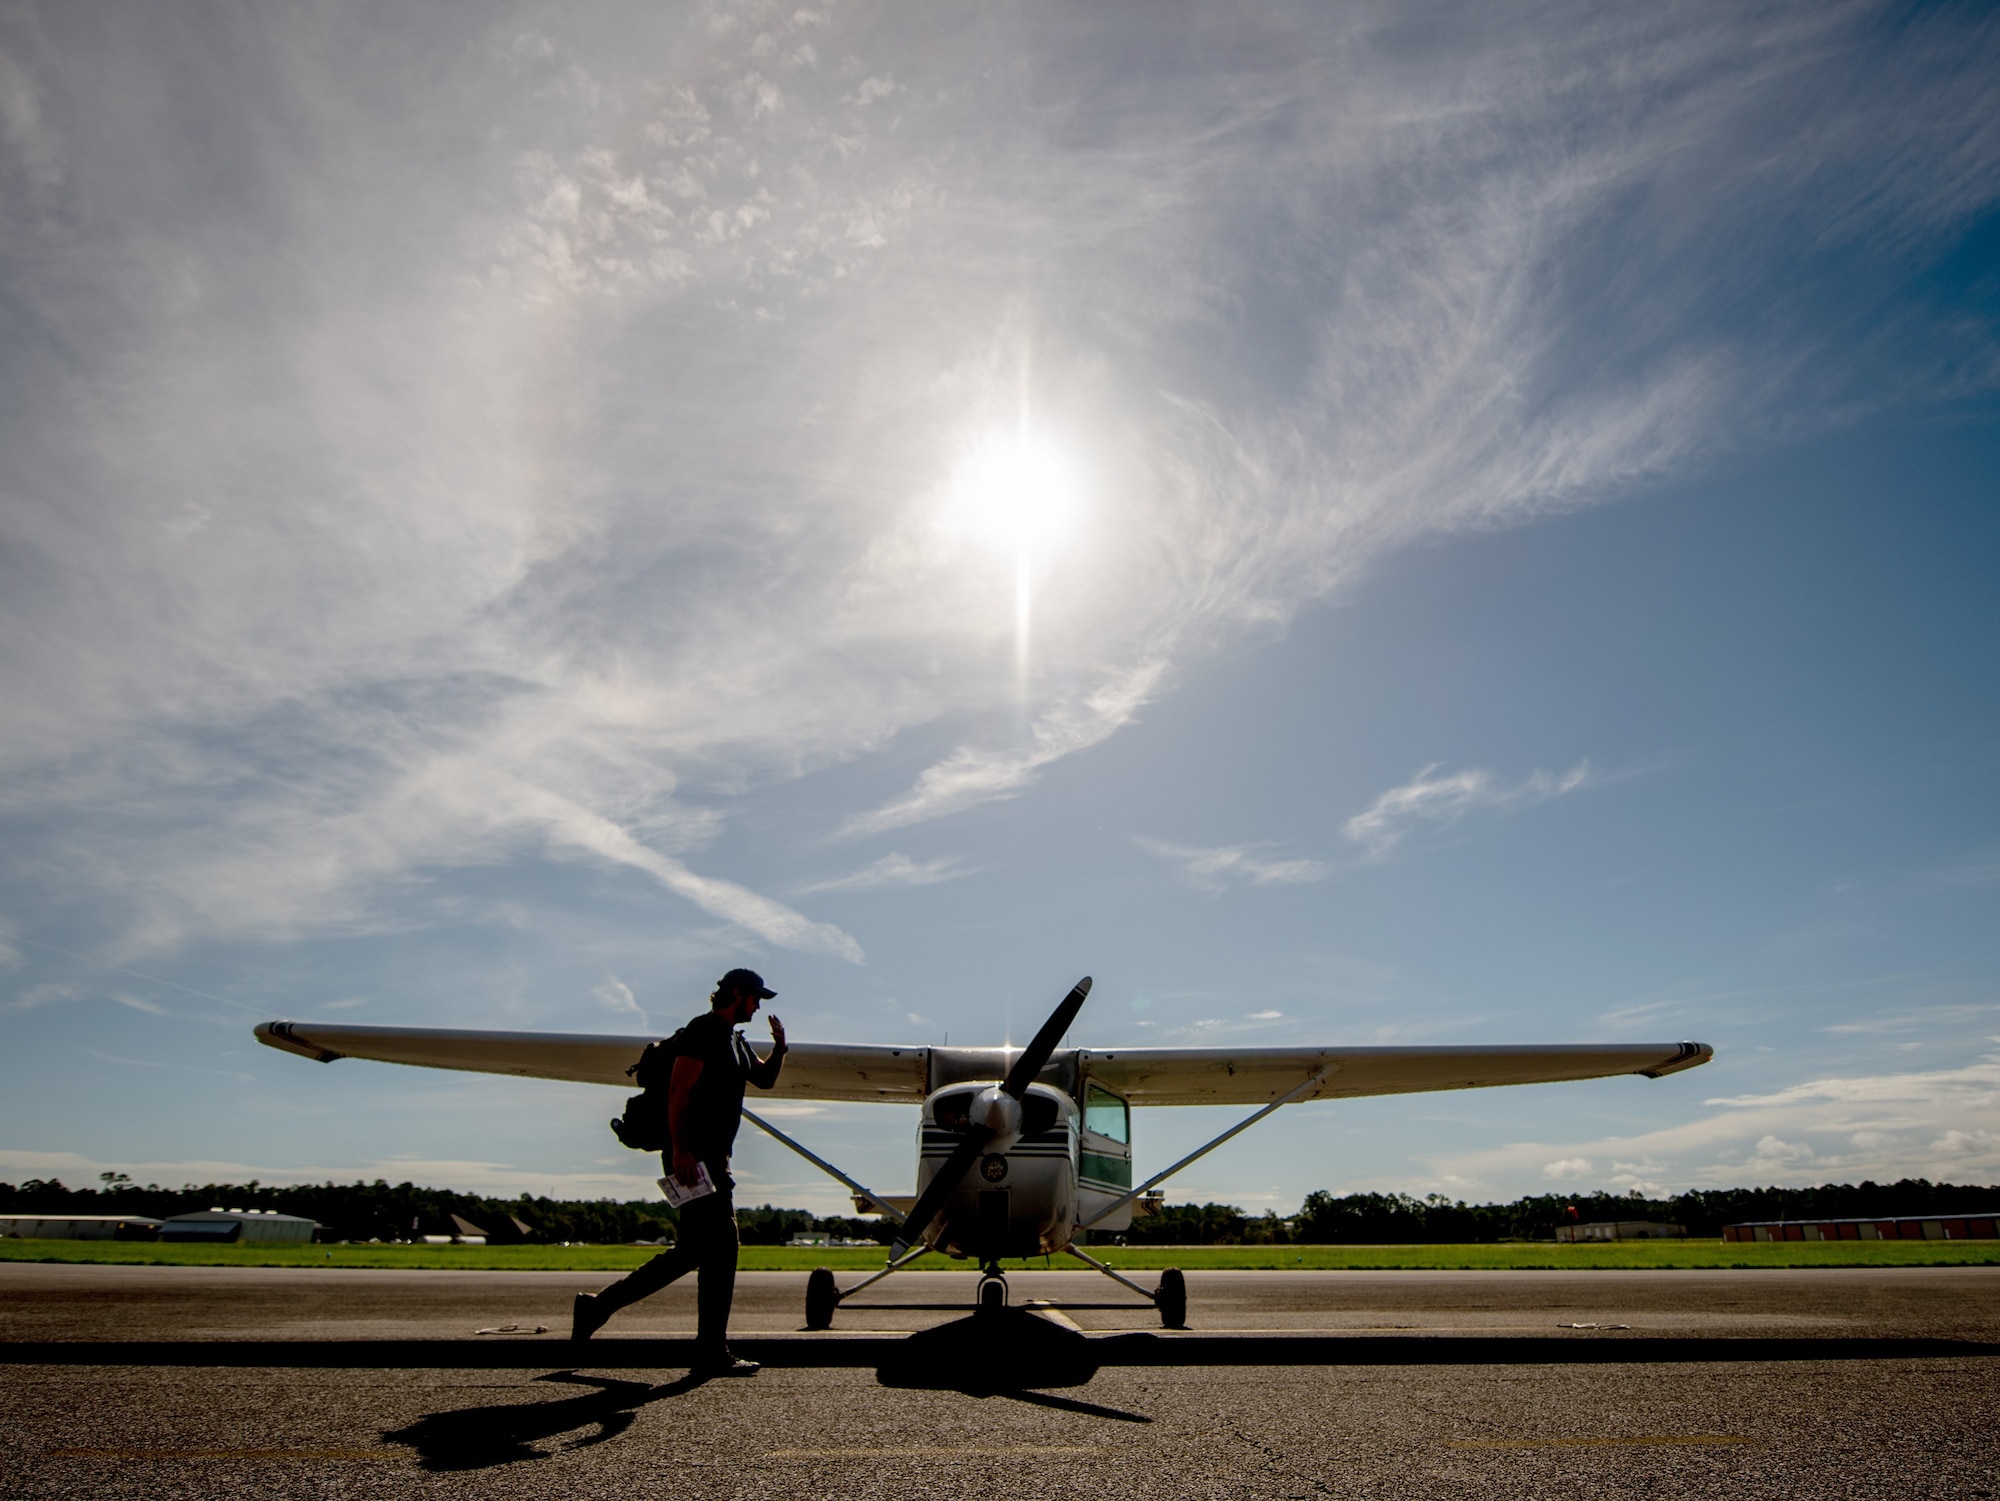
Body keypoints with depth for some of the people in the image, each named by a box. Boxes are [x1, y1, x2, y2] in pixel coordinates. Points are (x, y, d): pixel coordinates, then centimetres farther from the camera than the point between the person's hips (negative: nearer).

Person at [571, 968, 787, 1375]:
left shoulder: (735, 1040, 20)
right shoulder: (703, 1031, -11)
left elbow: (764, 1079, 30)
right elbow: (678, 1090, -19)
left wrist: (779, 1046, 11)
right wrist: (681, 1147, -27)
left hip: (713, 1160, 10)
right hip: (694, 1157, -10)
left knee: (694, 1251, 13)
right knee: (720, 1248, -7)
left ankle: (598, 1305, 21)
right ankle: (712, 1353, 2)